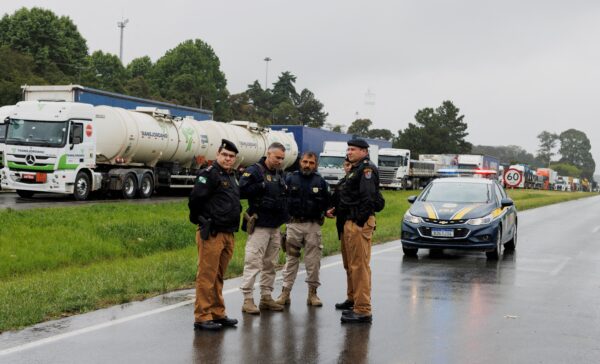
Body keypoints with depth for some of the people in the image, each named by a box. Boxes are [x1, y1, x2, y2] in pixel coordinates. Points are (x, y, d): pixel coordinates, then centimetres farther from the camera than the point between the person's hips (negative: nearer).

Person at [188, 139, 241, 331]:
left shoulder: (232, 177, 18)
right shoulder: (209, 174, -10)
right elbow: (196, 199, -16)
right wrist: (200, 220, -5)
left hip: (228, 234, 9)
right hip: (212, 234, -9)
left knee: (218, 276, 15)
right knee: (207, 276, -6)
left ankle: (218, 314, 23)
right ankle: (202, 317, -3)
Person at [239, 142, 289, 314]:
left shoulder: (280, 174, 17)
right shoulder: (254, 171, -7)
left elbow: (284, 196, 26)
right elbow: (242, 190, -19)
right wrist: (262, 186, -20)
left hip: (276, 226, 8)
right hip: (259, 225, -8)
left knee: (270, 264, 12)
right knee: (253, 262, -8)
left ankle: (266, 297, 20)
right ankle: (248, 299, -5)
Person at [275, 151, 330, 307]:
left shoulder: (320, 182, 7)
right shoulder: (290, 179, 3)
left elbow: (327, 202, 11)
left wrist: (324, 212, -7)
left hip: (313, 226, 1)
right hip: (294, 224, -1)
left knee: (313, 260, 3)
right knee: (291, 259, 3)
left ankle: (312, 292, 13)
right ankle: (285, 292, 8)